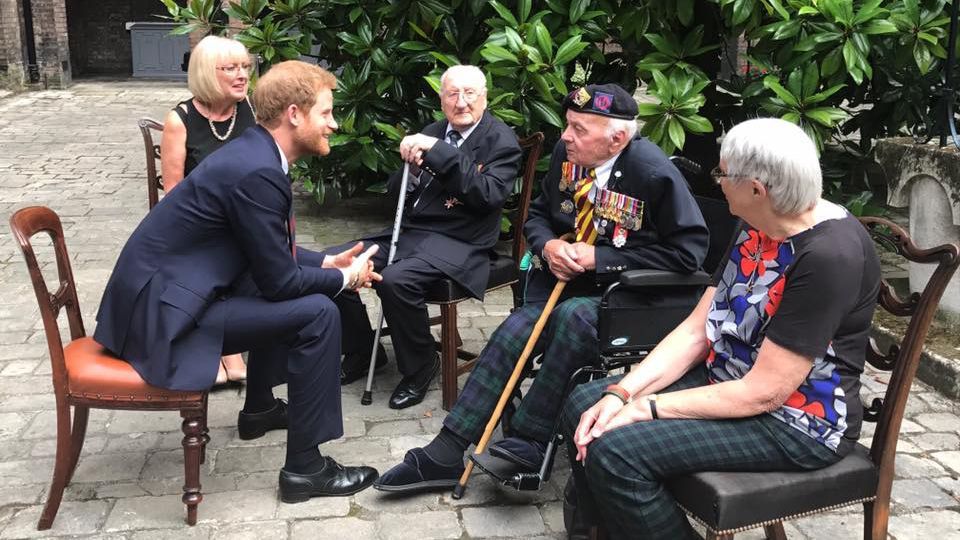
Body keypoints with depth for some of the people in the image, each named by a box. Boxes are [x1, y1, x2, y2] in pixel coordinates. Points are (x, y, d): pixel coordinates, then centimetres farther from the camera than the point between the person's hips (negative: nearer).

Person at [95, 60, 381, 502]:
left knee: (298, 290, 24)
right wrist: (345, 278, -2)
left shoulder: (255, 152, 7)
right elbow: (279, 279, -17)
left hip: (164, 289, 10)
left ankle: (259, 409, 37)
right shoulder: (256, 172, -22)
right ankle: (304, 467, -6)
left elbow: (273, 256, 19)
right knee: (317, 312, -16)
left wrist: (327, 263, 9)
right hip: (163, 310, -10)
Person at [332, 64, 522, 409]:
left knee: (396, 280, -32)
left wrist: (440, 152, -21)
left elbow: (489, 195, -19)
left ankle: (420, 367, -6)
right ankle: (361, 353, 13)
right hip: (408, 230, 7)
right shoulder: (431, 134, 14)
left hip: (459, 242, -7)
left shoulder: (501, 141, -3)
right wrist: (411, 168, -9)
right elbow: (396, 193, 15)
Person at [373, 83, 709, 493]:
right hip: (566, 278, 6)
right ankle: (446, 454, -10)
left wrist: (600, 258, -20)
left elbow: (688, 250, -18)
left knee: (574, 315, -35)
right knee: (511, 336, -16)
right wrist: (548, 245, -11)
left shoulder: (654, 172, -19)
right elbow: (538, 214, 15)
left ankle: (529, 440, -22)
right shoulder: (566, 153, 0)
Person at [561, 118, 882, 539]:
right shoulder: (756, 228, 3)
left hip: (797, 421, -9)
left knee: (616, 451, -24)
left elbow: (763, 392, -25)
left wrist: (646, 408, -20)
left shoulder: (830, 256, -26)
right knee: (584, 406, 1)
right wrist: (621, 393, -11)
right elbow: (696, 330, 2)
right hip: (728, 381, 9)